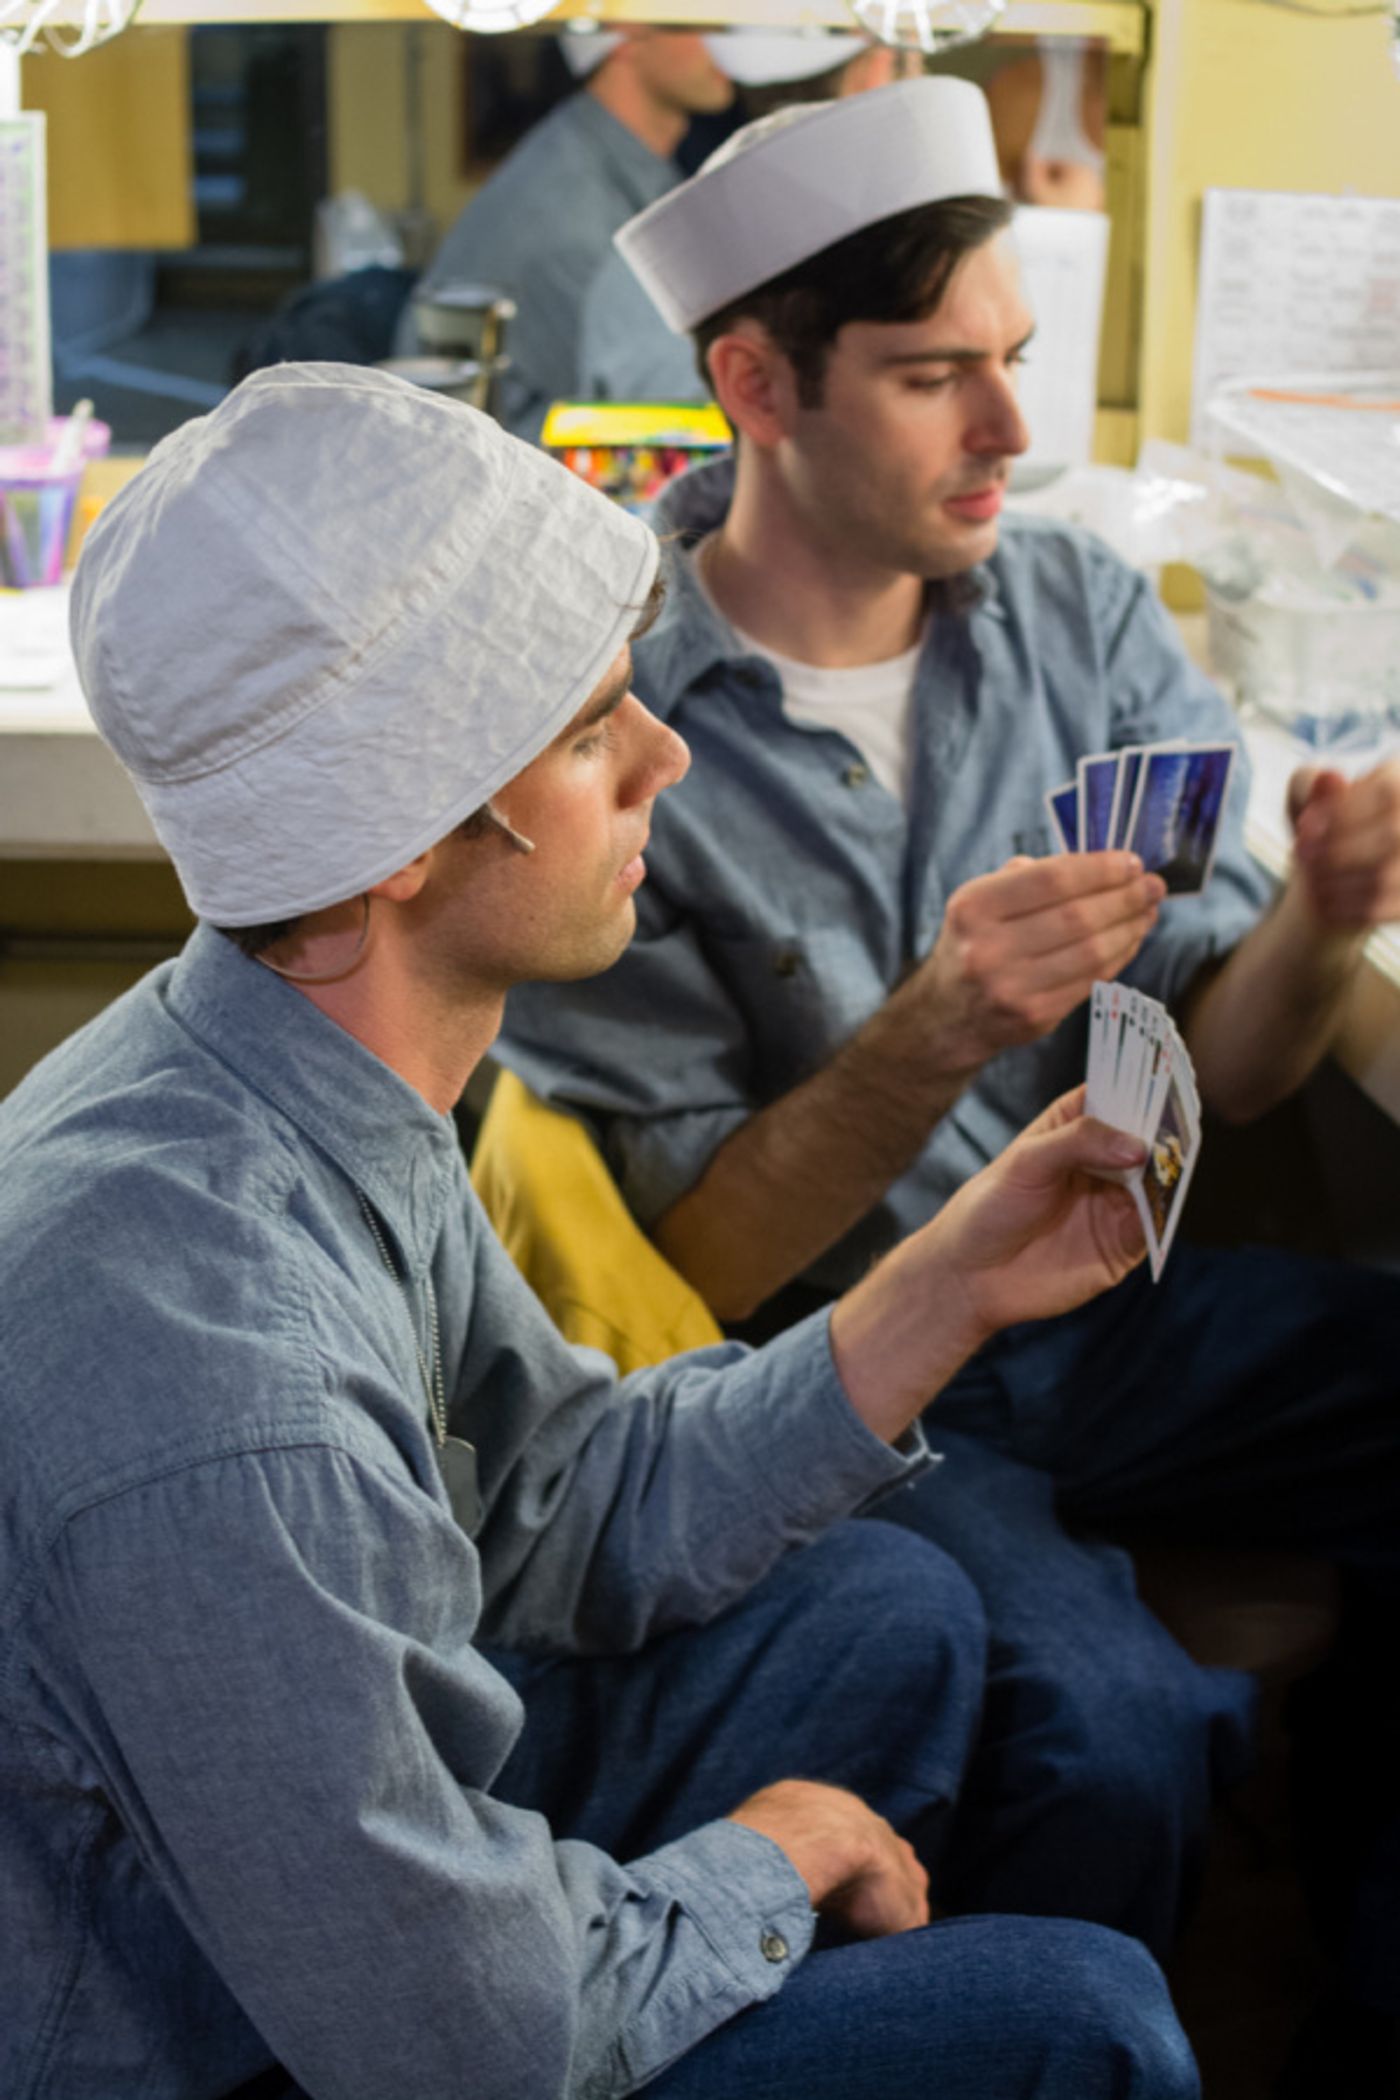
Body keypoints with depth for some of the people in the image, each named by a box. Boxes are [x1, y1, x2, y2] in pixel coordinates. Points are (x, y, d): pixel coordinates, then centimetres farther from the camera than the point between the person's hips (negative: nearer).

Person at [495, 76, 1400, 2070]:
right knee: (1099, 1723, -32)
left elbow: (1210, 1073, 4)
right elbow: (684, 1268, -13)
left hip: (1110, 1295, 6)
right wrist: (932, 1042, -29)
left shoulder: (1083, 613, 3)